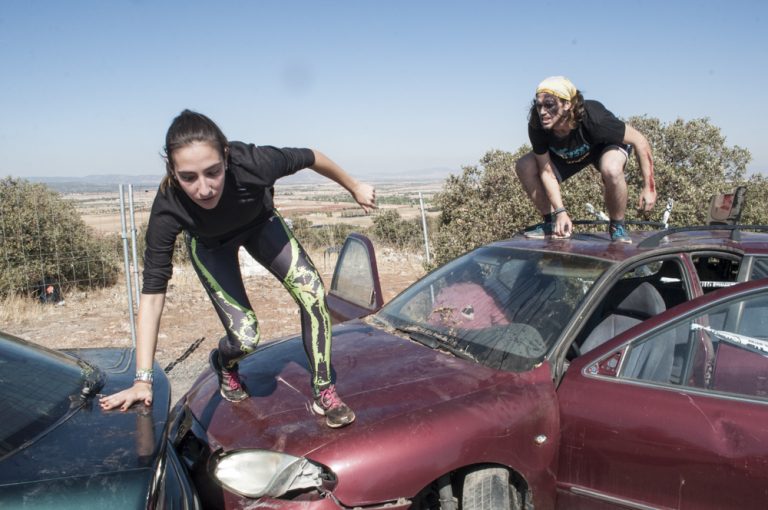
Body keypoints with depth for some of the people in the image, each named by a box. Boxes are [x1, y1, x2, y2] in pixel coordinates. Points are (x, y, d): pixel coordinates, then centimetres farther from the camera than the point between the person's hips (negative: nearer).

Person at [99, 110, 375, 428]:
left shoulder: (253, 163, -42)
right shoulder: (168, 209, -40)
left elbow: (310, 158, -21)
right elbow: (152, 291, -34)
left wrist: (354, 187, -5)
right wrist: (143, 381, -35)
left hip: (260, 224, 1)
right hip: (210, 245, -1)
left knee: (312, 293, -17)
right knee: (245, 337, -12)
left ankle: (324, 393, 0)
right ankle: (223, 365, 27)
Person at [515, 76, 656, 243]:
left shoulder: (592, 118, -40)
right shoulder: (537, 127, -29)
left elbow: (639, 140, -28)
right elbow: (546, 171, -19)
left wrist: (649, 188, -27)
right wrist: (560, 212, -25)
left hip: (607, 145, -4)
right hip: (567, 155, 4)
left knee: (611, 170, -40)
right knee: (524, 167, -16)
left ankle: (617, 227, -12)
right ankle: (552, 222, 1)